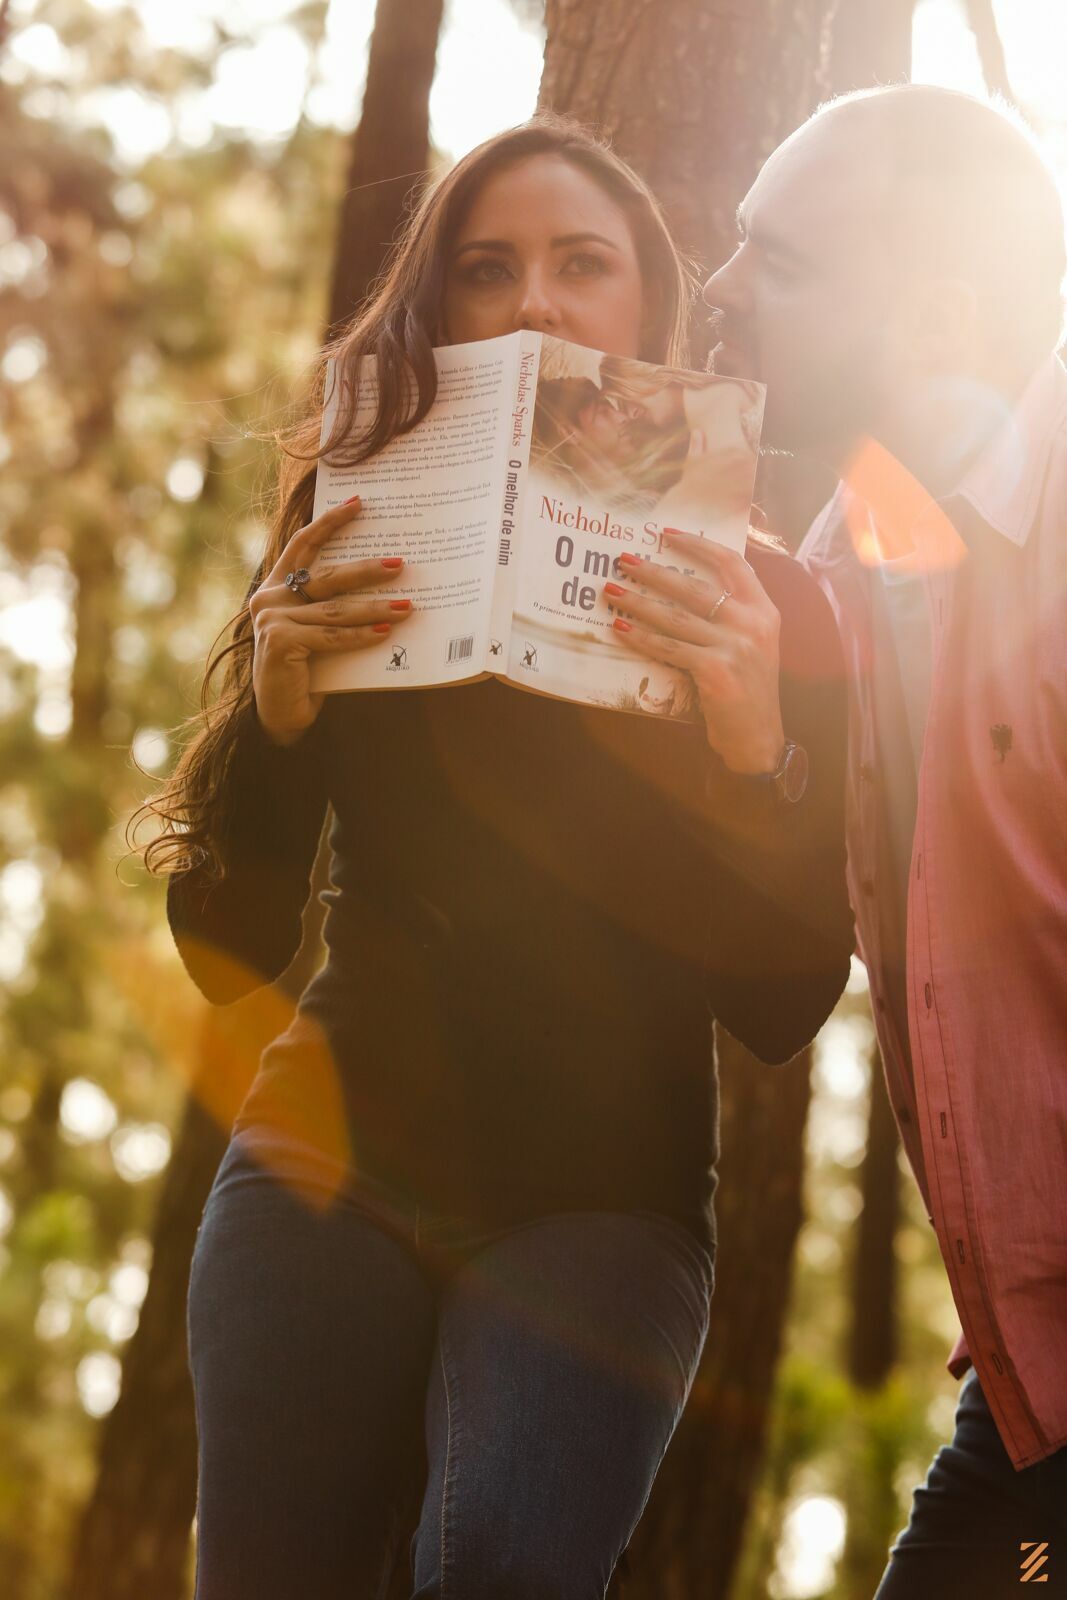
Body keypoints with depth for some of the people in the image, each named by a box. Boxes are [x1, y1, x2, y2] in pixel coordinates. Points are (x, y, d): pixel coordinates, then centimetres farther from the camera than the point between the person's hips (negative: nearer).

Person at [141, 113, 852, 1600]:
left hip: (600, 1199, -2)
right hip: (333, 1159, 2)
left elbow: (784, 1005, -3)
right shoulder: (358, 564, 6)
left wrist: (752, 743, -19)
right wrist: (273, 709, -15)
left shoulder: (760, 608, 2)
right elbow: (226, 948, 3)